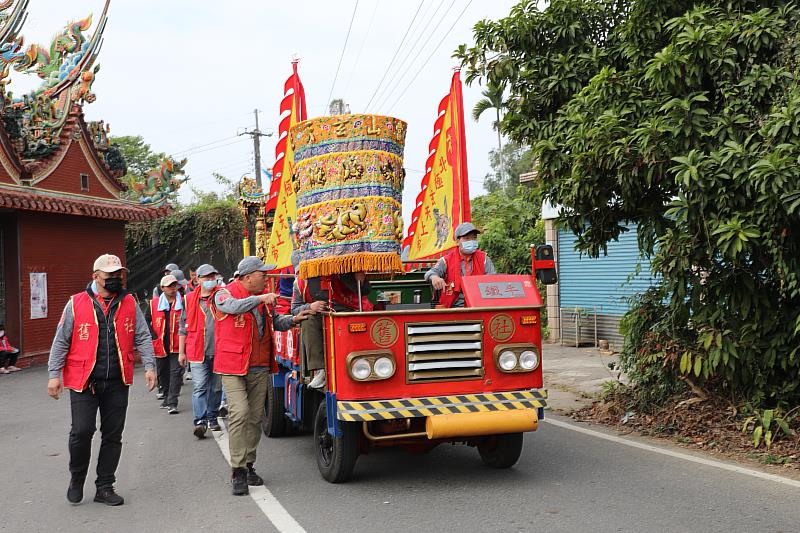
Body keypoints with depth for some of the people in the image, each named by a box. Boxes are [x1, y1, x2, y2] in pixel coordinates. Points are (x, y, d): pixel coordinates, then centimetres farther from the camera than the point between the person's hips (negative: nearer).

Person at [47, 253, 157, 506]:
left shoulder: (129, 303, 7)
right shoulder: (77, 303, 0)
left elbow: (142, 337, 7)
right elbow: (61, 341, 3)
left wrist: (149, 366, -4)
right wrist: (54, 374, -1)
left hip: (117, 382, 3)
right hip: (83, 380, -2)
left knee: (113, 435, 7)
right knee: (82, 431, -8)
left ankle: (105, 487, 20)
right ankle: (77, 479, 19)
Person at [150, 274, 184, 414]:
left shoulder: (183, 302, 1)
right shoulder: (154, 303, 4)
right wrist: (154, 338, -1)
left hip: (177, 345, -2)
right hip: (160, 346, 2)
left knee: (176, 372, -9)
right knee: (163, 373, 14)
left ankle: (172, 403, -8)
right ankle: (167, 398, 32)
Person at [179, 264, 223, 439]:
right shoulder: (190, 300, 6)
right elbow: (183, 328, 12)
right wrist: (181, 351, 10)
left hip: (218, 352, 1)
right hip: (197, 352, -1)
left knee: (216, 387, 11)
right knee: (199, 387, -10)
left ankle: (212, 418, 25)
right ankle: (200, 421, -14)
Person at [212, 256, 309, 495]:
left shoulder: (264, 297, 12)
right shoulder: (224, 294, -6)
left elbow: (276, 322, 21)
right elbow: (233, 306, -28)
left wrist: (293, 320, 3)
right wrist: (260, 298, -36)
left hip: (260, 368, 6)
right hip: (234, 367, -6)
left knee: (255, 417, 10)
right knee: (239, 414, -15)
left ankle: (249, 465, 22)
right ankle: (238, 471, -10)